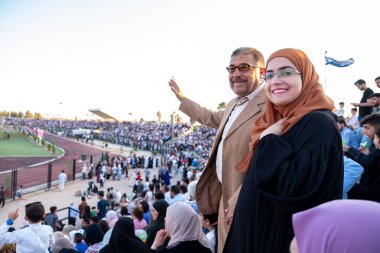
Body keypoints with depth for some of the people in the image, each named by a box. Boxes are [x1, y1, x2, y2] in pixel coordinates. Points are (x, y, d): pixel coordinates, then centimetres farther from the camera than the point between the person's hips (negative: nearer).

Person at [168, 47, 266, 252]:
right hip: (227, 196, 9)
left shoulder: (270, 105, -21)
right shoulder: (234, 104, 12)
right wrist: (182, 99, 38)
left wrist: (239, 201, -25)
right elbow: (212, 118, 32)